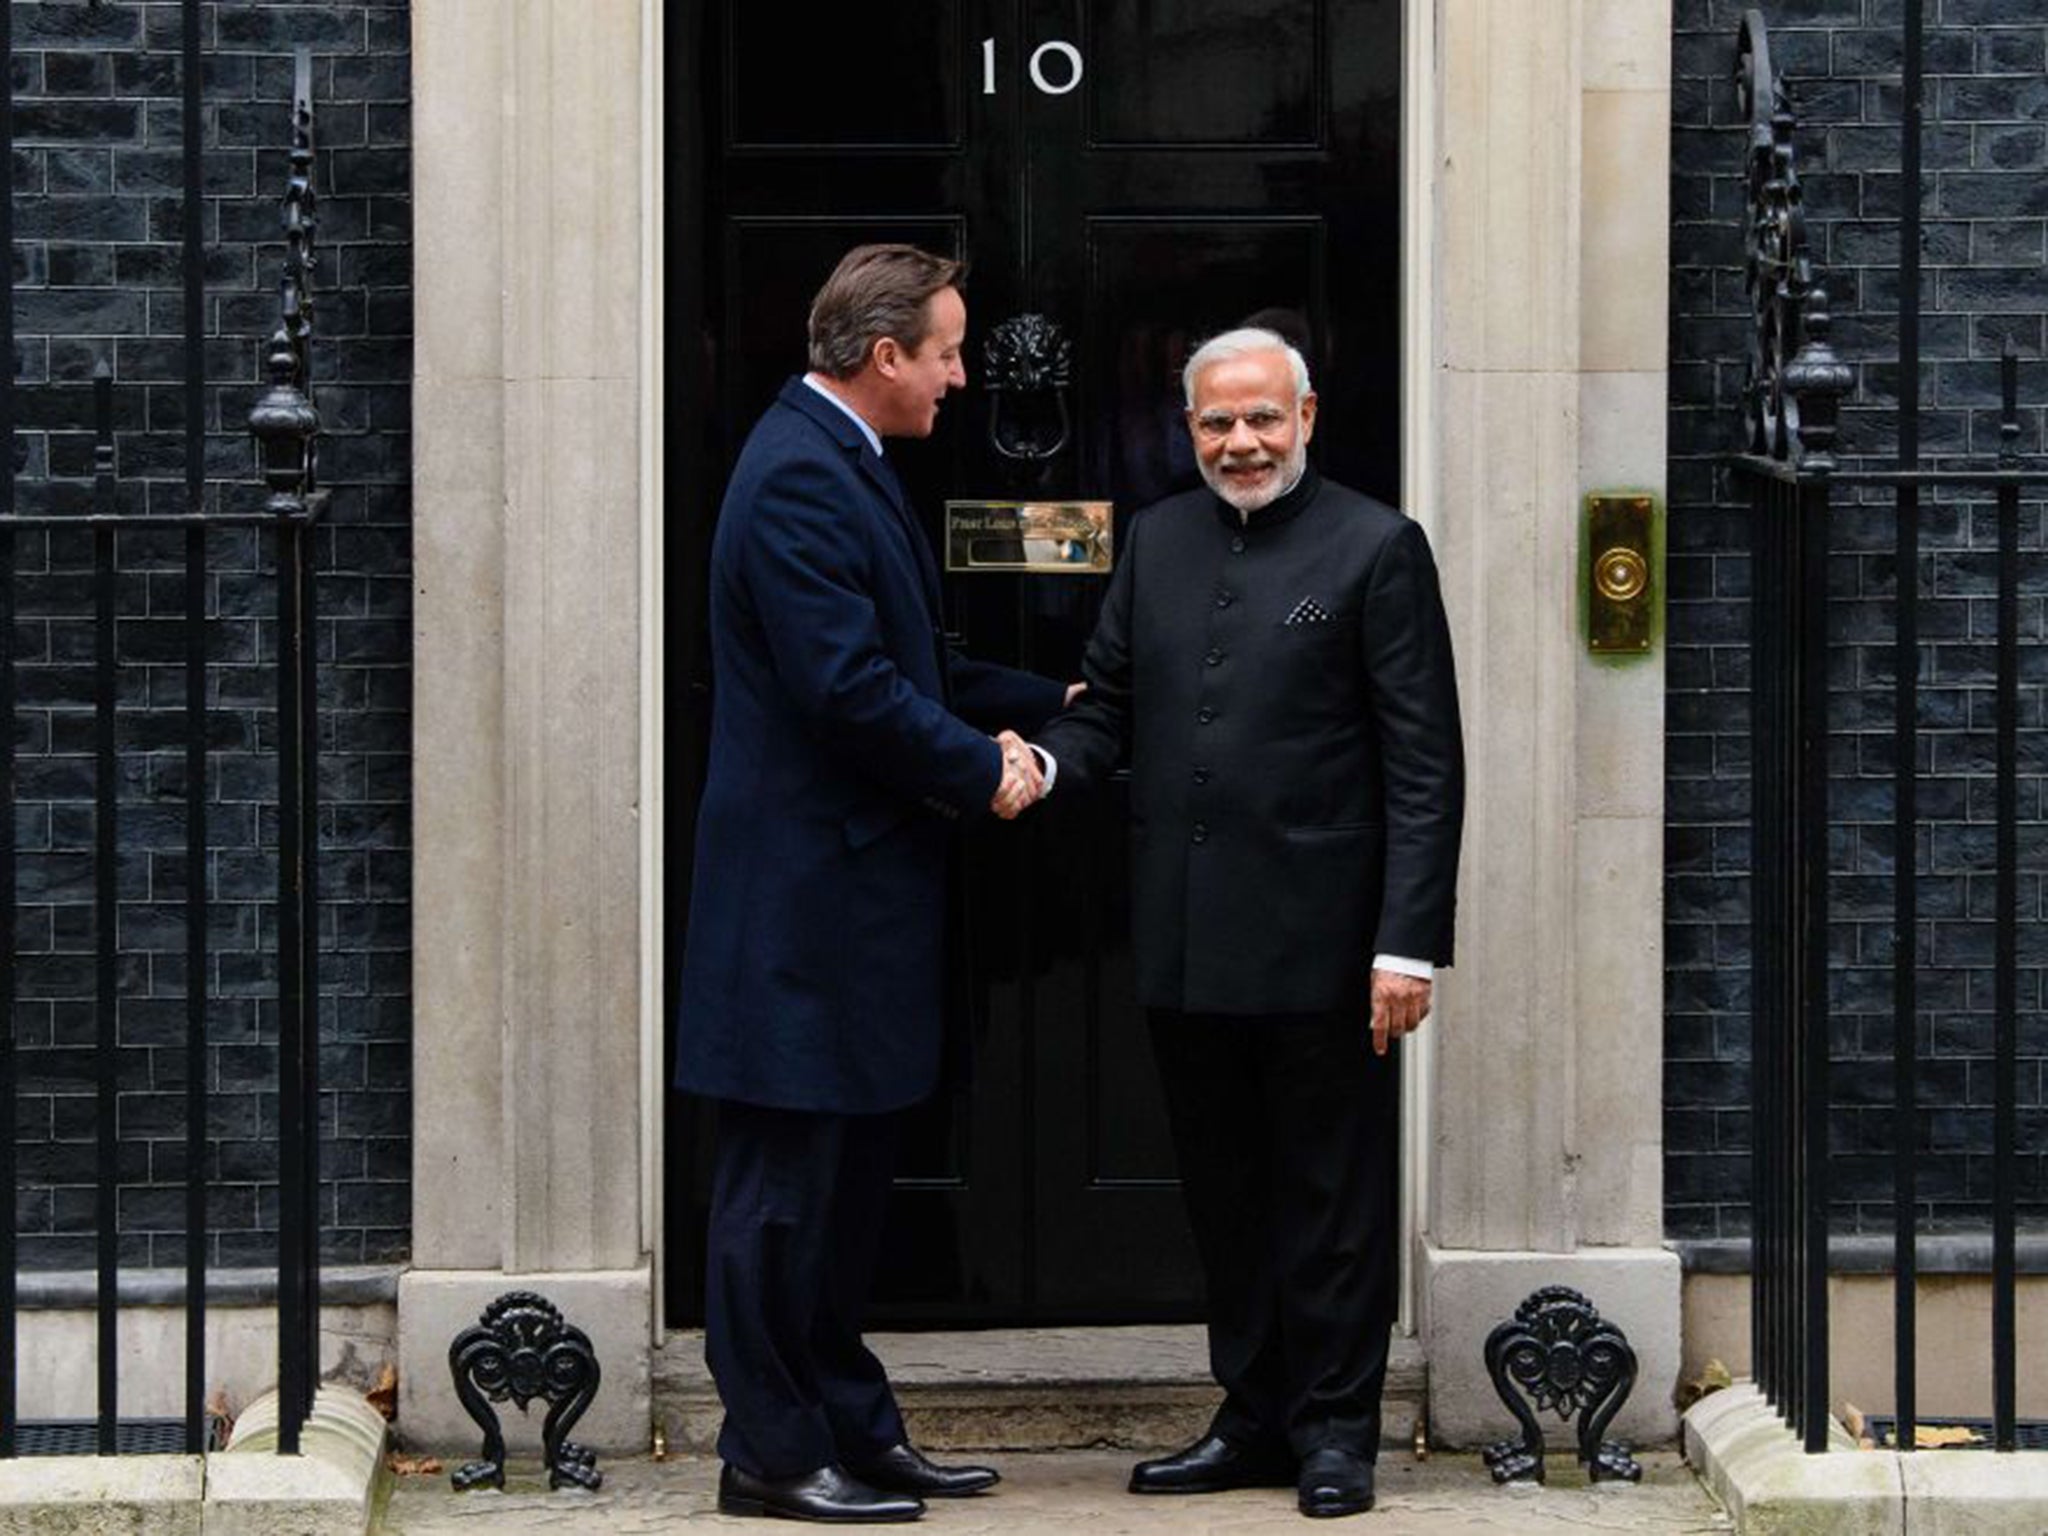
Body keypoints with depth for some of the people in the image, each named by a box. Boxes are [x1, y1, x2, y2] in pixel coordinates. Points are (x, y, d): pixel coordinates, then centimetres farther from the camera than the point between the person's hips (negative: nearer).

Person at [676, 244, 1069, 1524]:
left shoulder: (844, 467, 16)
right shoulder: (798, 476, -17)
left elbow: (908, 661, 22)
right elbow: (849, 687, -23)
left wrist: (1045, 707, 15)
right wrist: (983, 770, -11)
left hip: (854, 888, 11)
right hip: (806, 894, -11)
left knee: (844, 1175, 15)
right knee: (789, 1175, -2)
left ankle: (850, 1426, 23)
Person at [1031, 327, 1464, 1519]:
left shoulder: (1376, 548, -4)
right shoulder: (1156, 542, 13)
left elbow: (1426, 764, -7)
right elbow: (1110, 705, 15)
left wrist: (1409, 942, -13)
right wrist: (1043, 765, -10)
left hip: (1319, 944, -5)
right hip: (1188, 941, 5)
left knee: (1331, 1198, 3)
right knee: (1226, 1197, 12)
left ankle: (1335, 1431, 13)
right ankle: (1257, 1421, 22)